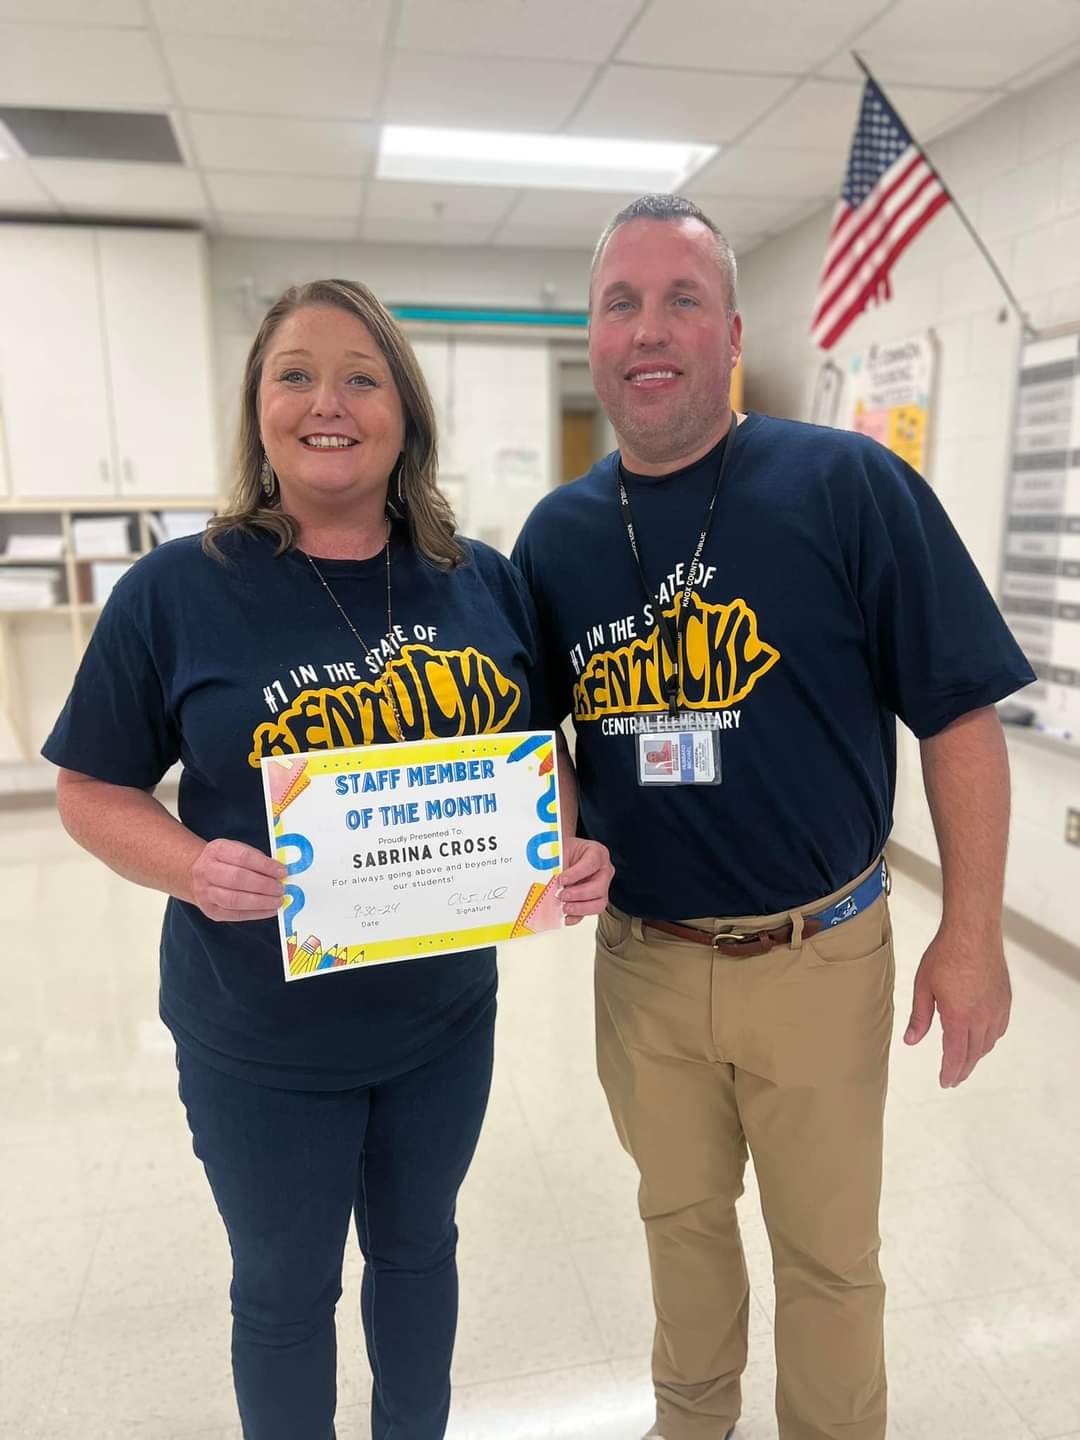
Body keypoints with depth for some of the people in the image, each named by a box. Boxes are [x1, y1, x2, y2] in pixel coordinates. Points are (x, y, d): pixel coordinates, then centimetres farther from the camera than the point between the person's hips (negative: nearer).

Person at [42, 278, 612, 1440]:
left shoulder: (483, 584, -4)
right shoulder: (177, 591, -12)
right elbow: (94, 792, -6)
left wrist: (574, 852, -13)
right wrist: (189, 866, -25)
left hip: (447, 1009, 3)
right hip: (262, 1040, -3)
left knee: (418, 1246, 27)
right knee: (285, 1288, 20)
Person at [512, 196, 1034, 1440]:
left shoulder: (850, 485, -14)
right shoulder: (558, 531, -1)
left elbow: (957, 717, -10)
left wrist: (971, 936, -9)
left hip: (817, 954, -3)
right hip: (639, 957, 4)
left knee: (827, 1252, 19)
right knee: (680, 1216, 26)